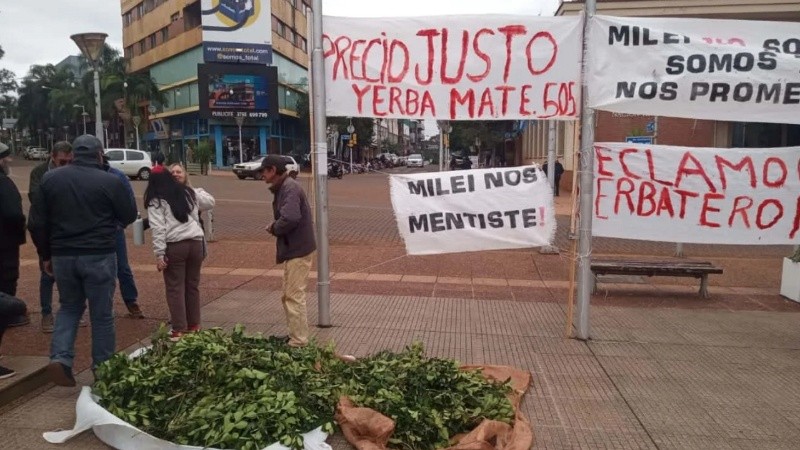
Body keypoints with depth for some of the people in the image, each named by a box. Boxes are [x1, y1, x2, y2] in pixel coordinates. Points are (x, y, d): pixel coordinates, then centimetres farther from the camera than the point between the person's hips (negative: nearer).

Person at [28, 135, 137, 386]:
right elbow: (129, 216, 2)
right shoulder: (109, 181, -9)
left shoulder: (50, 179, 4)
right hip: (99, 256, -3)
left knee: (69, 307, 22)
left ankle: (60, 358, 6)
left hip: (62, 255, 4)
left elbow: (36, 223, 6)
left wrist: (45, 255, 16)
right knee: (102, 314, 7)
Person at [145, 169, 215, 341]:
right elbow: (210, 201, 30)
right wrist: (198, 192, 44)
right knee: (193, 285, 15)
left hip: (174, 246, -5)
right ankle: (194, 325, 24)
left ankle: (179, 330, 4)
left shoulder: (156, 201, -1)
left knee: (175, 288, 3)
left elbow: (158, 229, -10)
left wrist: (159, 254, -10)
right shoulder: (189, 193, 13)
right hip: (196, 242, 5)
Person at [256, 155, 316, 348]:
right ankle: (295, 336, 30)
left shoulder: (290, 188, -18)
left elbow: (290, 218, -31)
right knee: (289, 296, 18)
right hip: (292, 249, 11)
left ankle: (299, 342, 2)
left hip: (297, 250, -11)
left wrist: (274, 228, -13)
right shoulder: (283, 187, 15)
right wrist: (275, 227, -1)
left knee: (294, 296, -5)